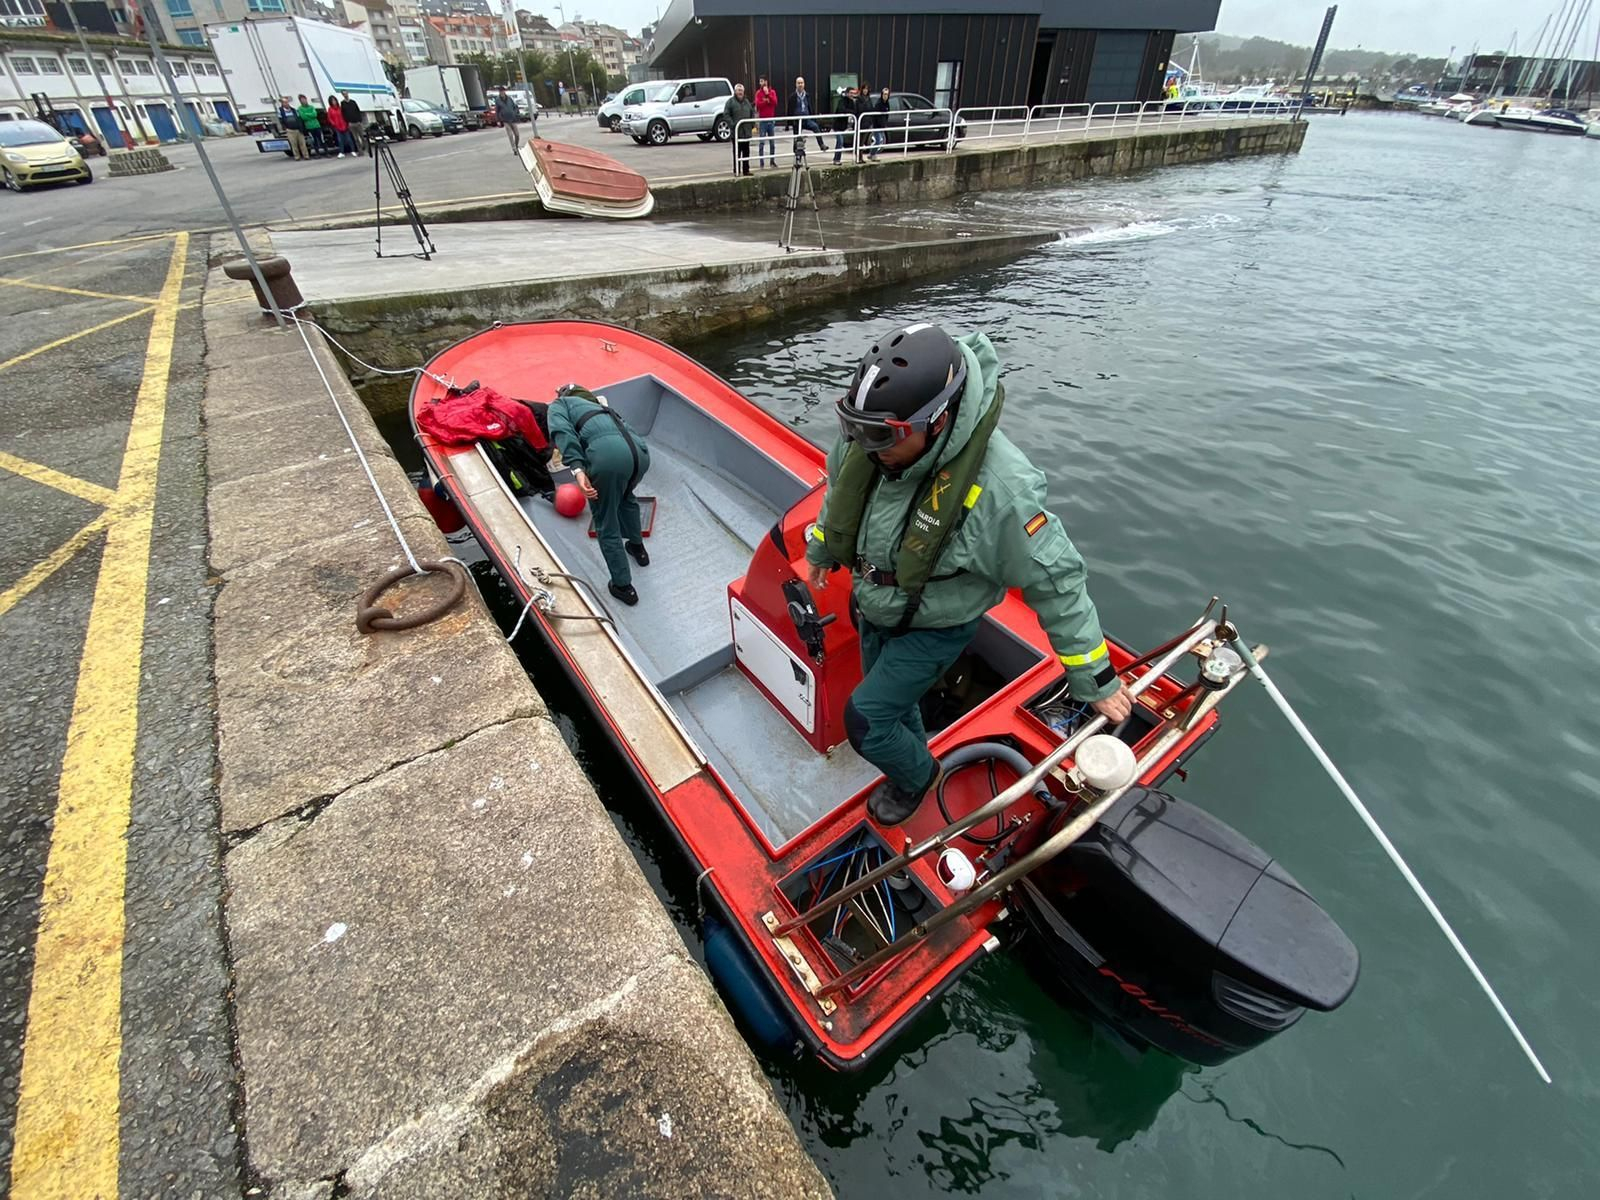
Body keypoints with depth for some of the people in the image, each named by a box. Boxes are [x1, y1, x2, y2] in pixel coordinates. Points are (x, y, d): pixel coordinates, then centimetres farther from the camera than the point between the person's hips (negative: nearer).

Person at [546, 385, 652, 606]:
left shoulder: (558, 405, 23)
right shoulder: (597, 406, 41)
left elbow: (563, 431, 0)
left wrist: (577, 469, -11)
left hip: (608, 453, -6)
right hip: (640, 449, 6)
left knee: (606, 525, 13)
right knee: (626, 497, 38)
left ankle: (623, 587, 21)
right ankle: (637, 547, 53)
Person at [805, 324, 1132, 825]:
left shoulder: (998, 488, -38)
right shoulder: (869, 439, -22)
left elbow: (1055, 583, -26)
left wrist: (1095, 679, -17)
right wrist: (819, 549, 20)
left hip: (933, 628, -5)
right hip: (874, 607, 6)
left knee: (865, 720, -3)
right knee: (892, 698, 24)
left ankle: (917, 776, 31)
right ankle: (911, 759, 56)